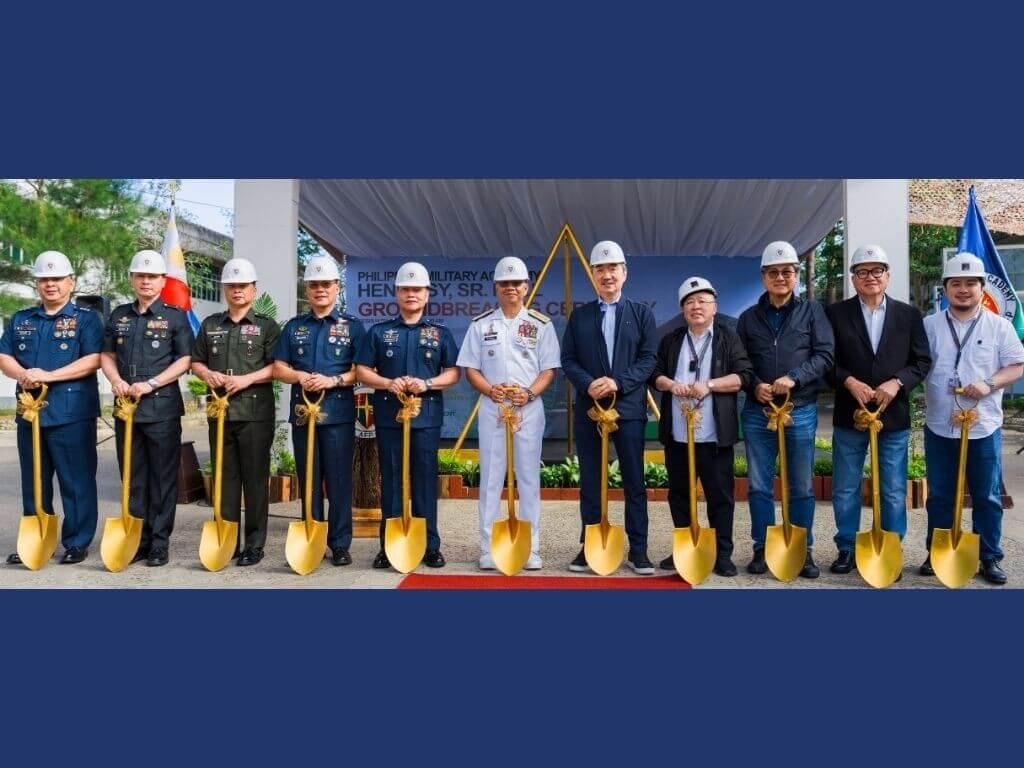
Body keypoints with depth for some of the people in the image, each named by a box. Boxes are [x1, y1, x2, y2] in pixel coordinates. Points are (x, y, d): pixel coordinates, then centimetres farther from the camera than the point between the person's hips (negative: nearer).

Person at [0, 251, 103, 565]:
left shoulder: (86, 318, 0)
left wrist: (47, 375, -18)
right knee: (33, 481, 12)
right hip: (30, 410, 5)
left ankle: (77, 542, 8)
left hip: (72, 413, -5)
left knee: (76, 480, -1)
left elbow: (93, 360, -11)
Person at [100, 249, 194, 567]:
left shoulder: (175, 317, 1)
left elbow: (185, 360, -5)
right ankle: (137, 539, 18)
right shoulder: (119, 316, 14)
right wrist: (116, 380, -4)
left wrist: (151, 384, -14)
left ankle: (160, 542, 7)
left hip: (162, 406, -4)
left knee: (163, 477, 0)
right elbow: (107, 355, 17)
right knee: (132, 477, 10)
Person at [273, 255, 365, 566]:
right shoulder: (294, 327, 12)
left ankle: (340, 544, 8)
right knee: (308, 480, 8)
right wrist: (300, 376, -10)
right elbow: (278, 367, 10)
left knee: (339, 480, 0)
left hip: (338, 414, -3)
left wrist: (333, 380, -15)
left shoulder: (352, 326, 5)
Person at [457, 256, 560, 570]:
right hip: (492, 408, 1)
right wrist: (490, 390, -14)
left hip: (529, 408, 0)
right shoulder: (481, 324, 7)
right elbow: (470, 368, 5)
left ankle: (531, 549, 9)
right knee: (490, 478, 2)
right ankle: (488, 548, 8)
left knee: (529, 478, 3)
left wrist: (530, 393, -16)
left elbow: (549, 369, 2)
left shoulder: (541, 324, 4)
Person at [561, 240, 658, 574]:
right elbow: (567, 359, 4)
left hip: (629, 408, -1)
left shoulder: (642, 313, 6)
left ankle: (638, 550, 9)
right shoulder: (579, 315, 10)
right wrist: (588, 384, -14)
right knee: (590, 482, 6)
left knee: (635, 482, 2)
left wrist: (618, 382, -16)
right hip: (588, 408, 2)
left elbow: (649, 358, -2)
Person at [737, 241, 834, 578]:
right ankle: (762, 549, 16)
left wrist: (794, 378, -17)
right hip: (757, 412, 2)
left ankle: (803, 551, 16)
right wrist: (755, 386, -11)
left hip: (801, 411, -1)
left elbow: (825, 354, -4)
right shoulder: (749, 318, 9)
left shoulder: (812, 311, 4)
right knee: (759, 485, 6)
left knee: (801, 486, 6)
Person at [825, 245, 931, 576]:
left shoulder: (909, 314, 5)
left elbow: (922, 361, 2)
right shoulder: (836, 313, 1)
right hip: (849, 414, 0)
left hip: (894, 415, 1)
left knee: (894, 492, 7)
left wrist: (897, 383, -14)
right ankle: (847, 549, 21)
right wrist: (849, 381, -17)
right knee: (845, 490, 8)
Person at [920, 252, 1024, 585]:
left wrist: (989, 384, -16)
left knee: (987, 497, 6)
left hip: (984, 428, -1)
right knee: (939, 496, 9)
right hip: (939, 427, 1)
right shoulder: (929, 325, 4)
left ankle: (990, 558, 18)